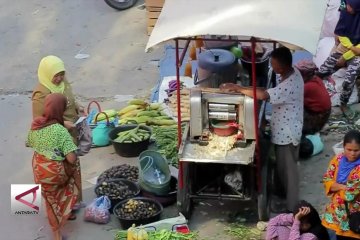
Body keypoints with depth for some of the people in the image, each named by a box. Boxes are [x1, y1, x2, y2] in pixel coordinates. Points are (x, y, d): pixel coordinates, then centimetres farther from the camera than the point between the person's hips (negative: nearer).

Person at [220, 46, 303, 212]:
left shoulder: (290, 85, -34)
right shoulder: (291, 73, -3)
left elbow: (262, 95, -42)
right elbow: (273, 95, 10)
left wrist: (237, 88, -35)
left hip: (287, 133, -9)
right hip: (284, 131, 9)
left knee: (287, 170, 6)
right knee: (283, 167, 25)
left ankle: (290, 208, 20)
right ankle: (286, 195, 44)